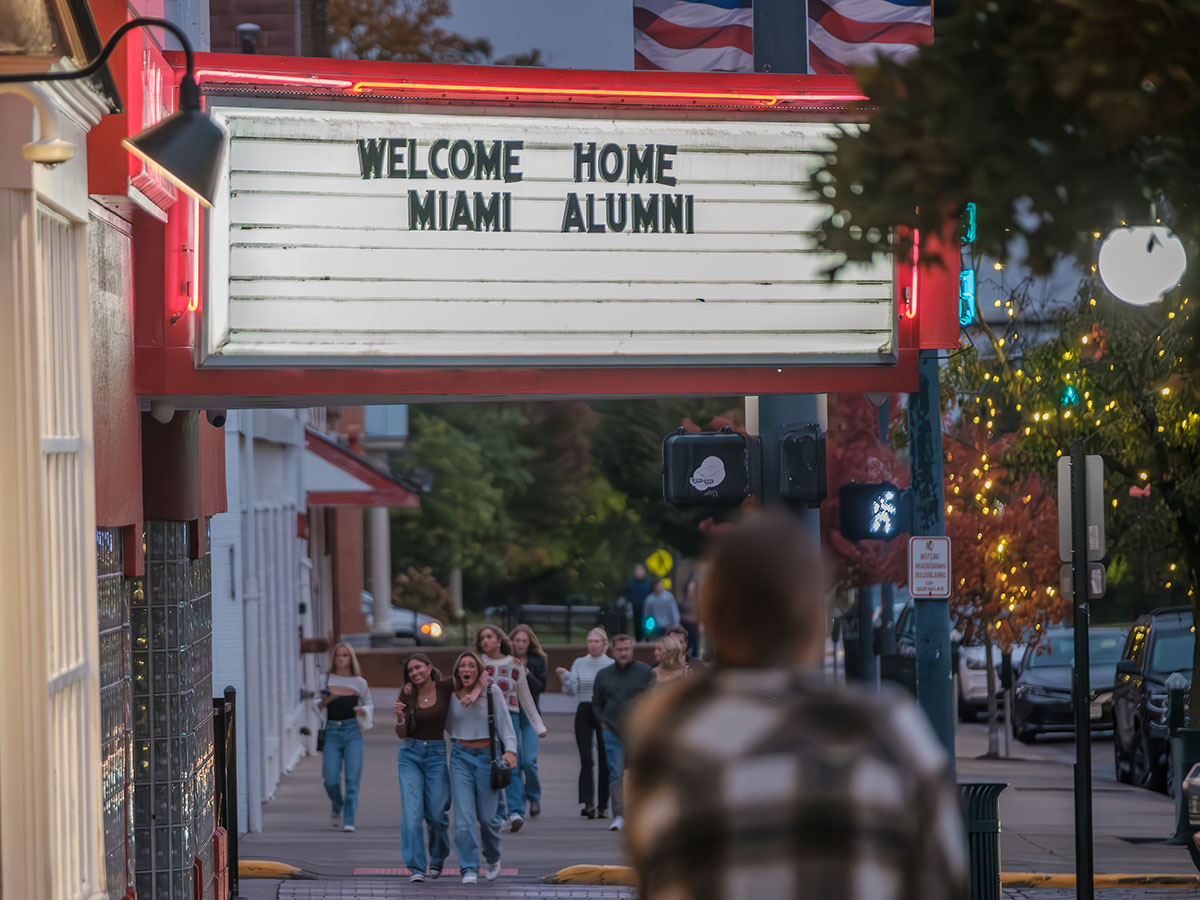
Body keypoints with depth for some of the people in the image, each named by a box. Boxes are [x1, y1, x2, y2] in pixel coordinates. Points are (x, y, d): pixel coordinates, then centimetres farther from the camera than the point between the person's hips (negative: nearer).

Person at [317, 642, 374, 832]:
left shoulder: (359, 682, 10)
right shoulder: (326, 680, 9)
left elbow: (369, 704, 20)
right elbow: (316, 707, 11)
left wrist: (364, 711, -2)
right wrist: (324, 702, -10)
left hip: (352, 731, 0)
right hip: (332, 732, 0)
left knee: (352, 778, -9)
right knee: (331, 779, -5)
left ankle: (349, 820, -5)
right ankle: (338, 808, 27)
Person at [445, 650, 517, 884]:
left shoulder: (491, 691, -4)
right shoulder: (451, 694, 4)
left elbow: (504, 722, -5)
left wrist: (510, 750, -17)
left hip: (487, 755, -2)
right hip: (461, 757, 2)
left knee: (487, 817, 3)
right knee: (463, 818, -10)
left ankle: (493, 859, 31)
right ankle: (469, 869, -4)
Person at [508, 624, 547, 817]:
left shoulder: (537, 661, 2)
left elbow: (541, 687, -5)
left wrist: (527, 674, -20)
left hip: (529, 713, -1)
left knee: (529, 760, -10)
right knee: (513, 761, -1)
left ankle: (534, 797, 13)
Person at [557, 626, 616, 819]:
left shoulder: (612, 665, 4)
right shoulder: (579, 663, 8)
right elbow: (572, 690, 0)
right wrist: (565, 677, -15)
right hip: (584, 713, 1)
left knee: (604, 759, 2)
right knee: (586, 759, -10)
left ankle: (603, 806, 9)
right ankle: (585, 802, -20)